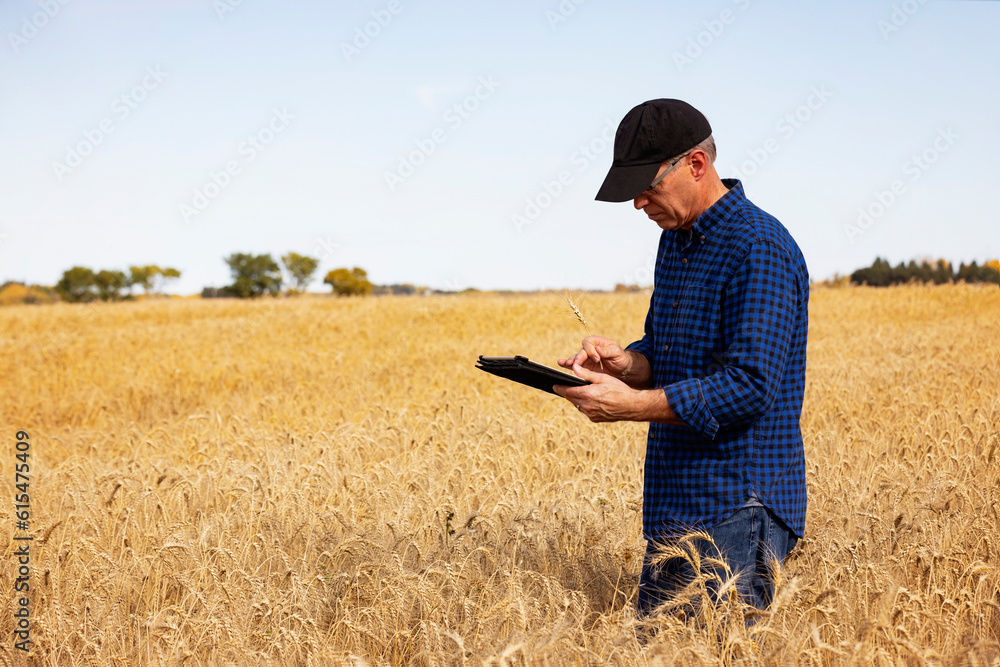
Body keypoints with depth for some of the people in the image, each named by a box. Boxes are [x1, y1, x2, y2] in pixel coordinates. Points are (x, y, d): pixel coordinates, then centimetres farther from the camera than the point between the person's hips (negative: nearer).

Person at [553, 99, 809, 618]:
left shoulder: (759, 248, -15)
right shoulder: (675, 239, 14)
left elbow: (750, 385, -22)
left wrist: (631, 406, -24)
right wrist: (625, 363, -3)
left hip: (736, 514, -9)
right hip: (672, 507, 9)